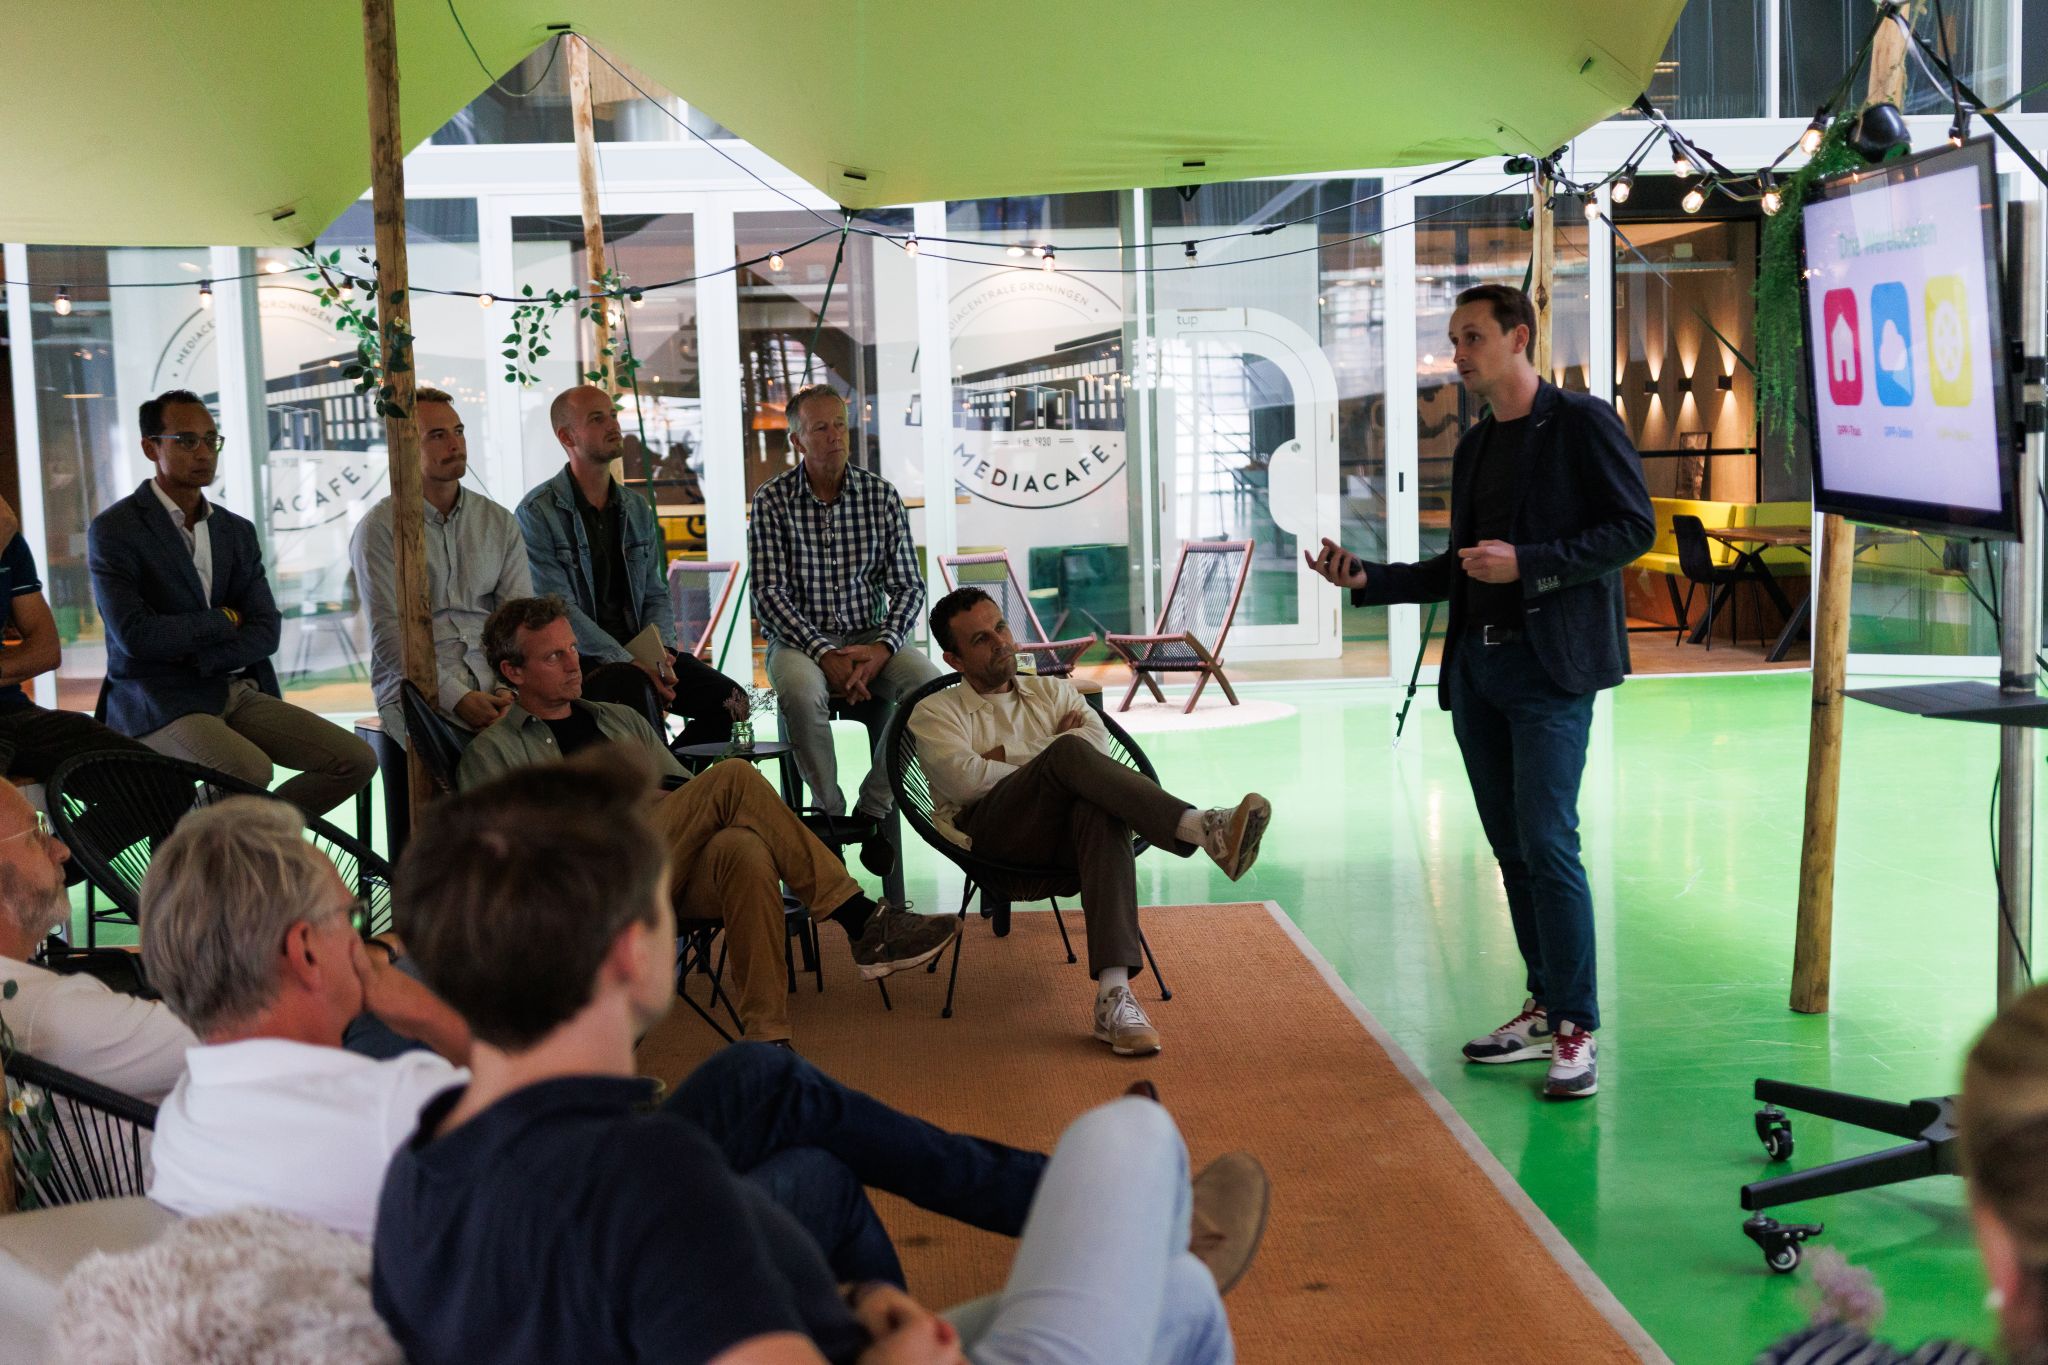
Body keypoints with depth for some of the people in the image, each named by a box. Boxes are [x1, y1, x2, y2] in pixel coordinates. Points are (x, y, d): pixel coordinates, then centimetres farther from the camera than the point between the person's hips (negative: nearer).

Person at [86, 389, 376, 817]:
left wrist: (191, 657, -12)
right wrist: (227, 619, -4)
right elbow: (135, 636, -15)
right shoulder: (112, 530, -4)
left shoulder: (237, 531, 14)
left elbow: (265, 633, 4)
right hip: (157, 703, -6)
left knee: (357, 761, -10)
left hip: (239, 691, 6)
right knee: (250, 771, -35)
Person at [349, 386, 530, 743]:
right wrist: (457, 697, -19)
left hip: (496, 686, 4)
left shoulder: (499, 523, 16)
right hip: (419, 688, -4)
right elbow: (388, 634, -6)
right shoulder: (379, 528, 3)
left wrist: (510, 688, -14)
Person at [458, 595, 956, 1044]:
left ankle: (767, 1042, -40)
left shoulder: (621, 719, 31)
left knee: (743, 846, -35)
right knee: (734, 777, -25)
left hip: (680, 870, 5)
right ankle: (863, 921, -26)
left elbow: (685, 796, 28)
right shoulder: (491, 754, 13)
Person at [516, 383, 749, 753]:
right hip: (578, 658, -6)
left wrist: (659, 649, -7)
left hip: (640, 654, 6)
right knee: (634, 689, -38)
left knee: (730, 700, -14)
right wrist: (628, 662, -21)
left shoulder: (636, 509, 16)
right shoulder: (538, 512, -5)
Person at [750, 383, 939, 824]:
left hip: (871, 637, 3)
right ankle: (830, 811, -18)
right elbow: (769, 594, -9)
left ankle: (874, 806, -15)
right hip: (798, 639, -2)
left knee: (929, 682, -27)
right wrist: (824, 655, -21)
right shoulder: (772, 501, -3)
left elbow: (908, 586, 3)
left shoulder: (881, 495, 3)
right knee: (802, 691, -37)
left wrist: (884, 647, -16)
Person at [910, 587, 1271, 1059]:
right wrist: (1058, 750, 3)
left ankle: (1114, 995, -50)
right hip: (992, 834, -3)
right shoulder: (935, 711, 19)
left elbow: (1099, 742, 7)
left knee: (1100, 810, -37)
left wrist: (1006, 756, 0)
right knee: (1069, 752, -31)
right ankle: (1201, 828, -49)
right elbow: (965, 780, -3)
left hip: (1069, 834, 3)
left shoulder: (1052, 691, 29)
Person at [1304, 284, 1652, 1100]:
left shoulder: (1581, 423, -3)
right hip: (1476, 666, 8)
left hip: (1550, 666, -7)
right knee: (1511, 849, 10)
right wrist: (1365, 579, 10)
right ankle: (1544, 1011, 20)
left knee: (1547, 844, -12)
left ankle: (1577, 1031, -5)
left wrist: (1527, 564, -17)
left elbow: (1633, 530, -9)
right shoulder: (1474, 448, 19)